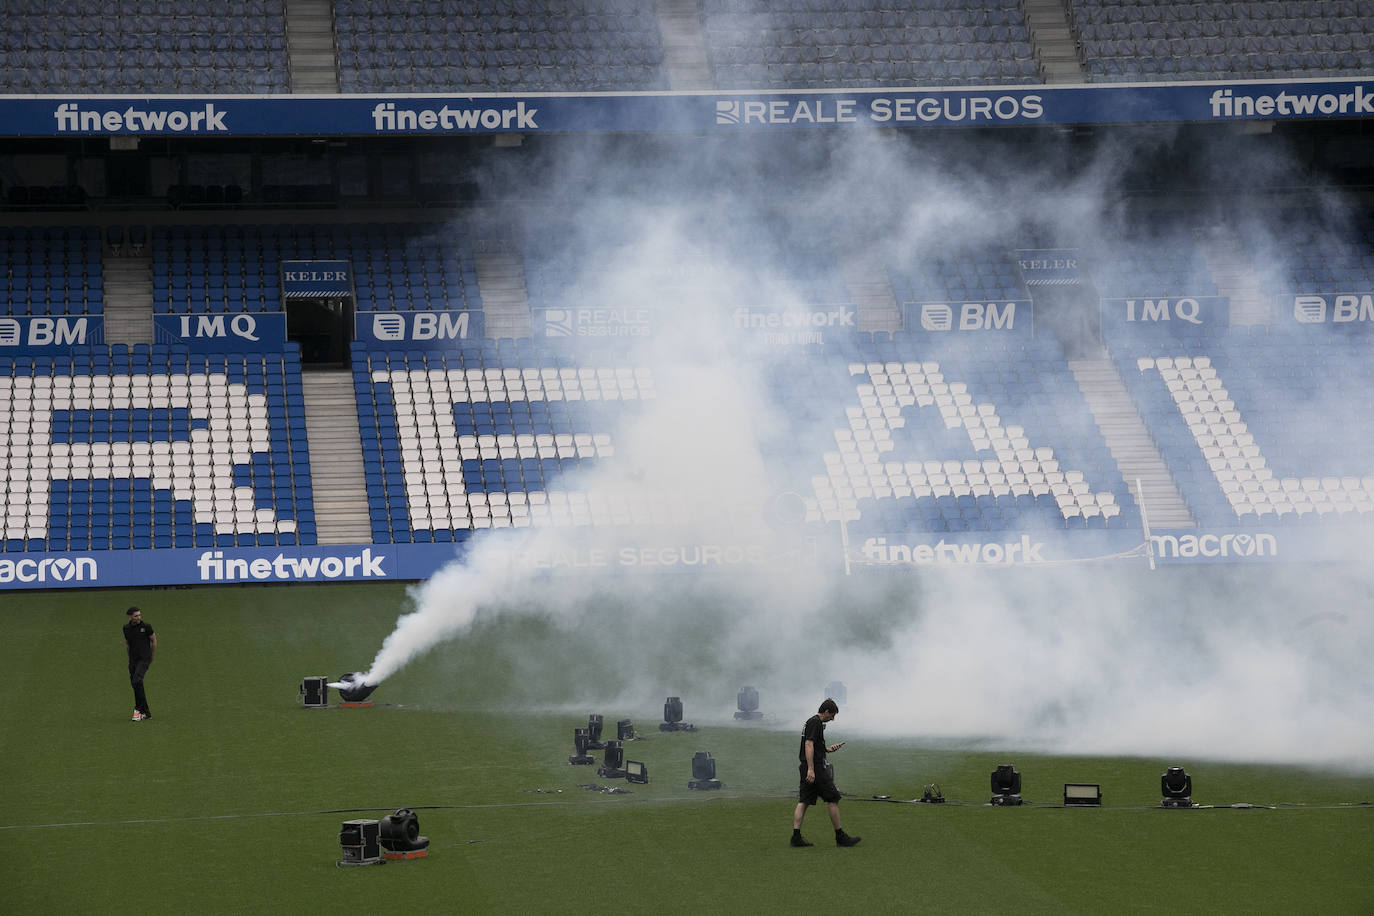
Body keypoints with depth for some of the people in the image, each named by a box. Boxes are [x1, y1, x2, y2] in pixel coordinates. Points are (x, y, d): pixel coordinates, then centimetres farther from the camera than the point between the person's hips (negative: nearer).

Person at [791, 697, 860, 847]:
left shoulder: (812, 722, 20)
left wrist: (827, 749, 18)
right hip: (815, 768, -10)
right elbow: (809, 745, -21)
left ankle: (796, 836, -3)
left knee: (803, 801, 4)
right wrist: (810, 769, -26)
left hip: (806, 768, 10)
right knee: (833, 799, -3)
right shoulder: (815, 723, -12)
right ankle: (840, 837, 1)